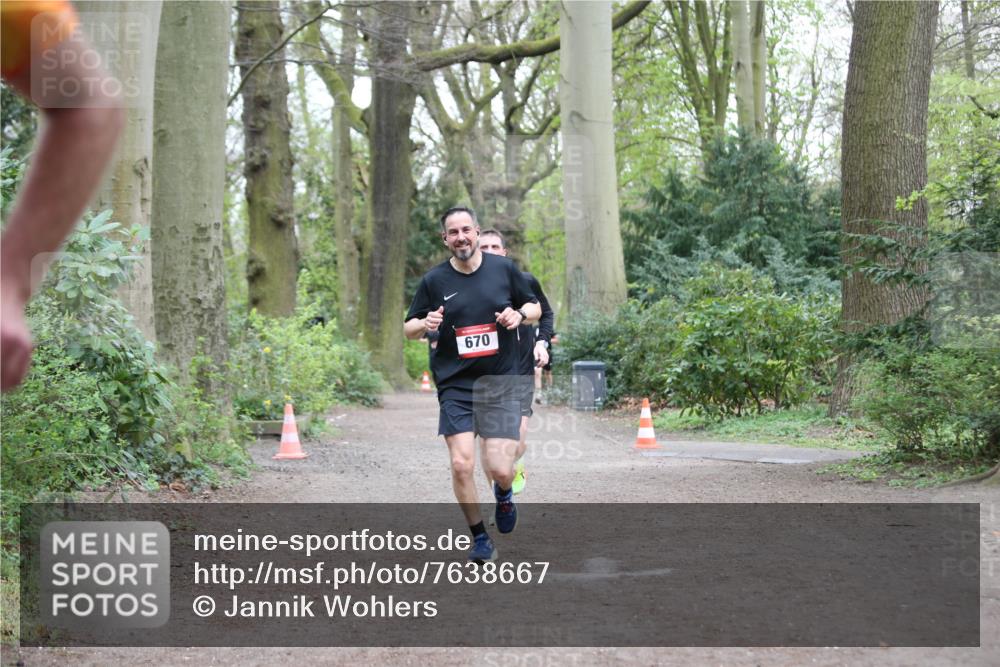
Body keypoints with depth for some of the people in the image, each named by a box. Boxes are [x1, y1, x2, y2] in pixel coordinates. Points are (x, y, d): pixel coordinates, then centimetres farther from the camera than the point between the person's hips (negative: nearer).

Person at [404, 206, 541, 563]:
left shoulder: (504, 269, 3)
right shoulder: (434, 280, 2)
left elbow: (536, 307, 14)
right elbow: (408, 329, 9)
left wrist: (520, 314, -9)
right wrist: (425, 324, -14)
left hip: (500, 384, 0)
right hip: (454, 386, 0)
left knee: (501, 470, -8)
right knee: (461, 465, -11)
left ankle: (503, 493, 31)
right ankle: (479, 537, 10)